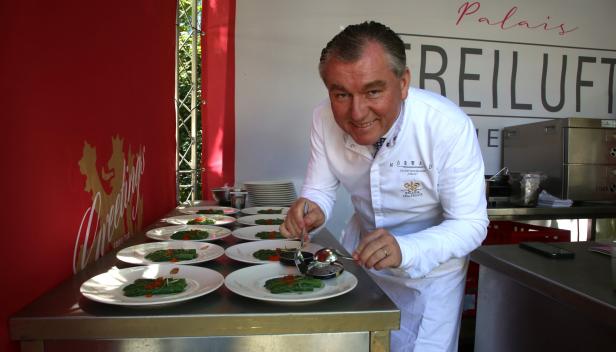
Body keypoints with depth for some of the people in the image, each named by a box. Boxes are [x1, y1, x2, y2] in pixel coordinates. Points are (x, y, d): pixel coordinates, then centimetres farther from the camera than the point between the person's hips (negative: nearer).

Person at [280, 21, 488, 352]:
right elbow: (320, 188, -7)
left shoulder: (450, 127, -30)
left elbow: (471, 223, -25)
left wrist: (403, 250, -43)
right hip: (360, 249, 4)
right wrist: (310, 210, -31)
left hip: (431, 260, -3)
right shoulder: (325, 119, -19)